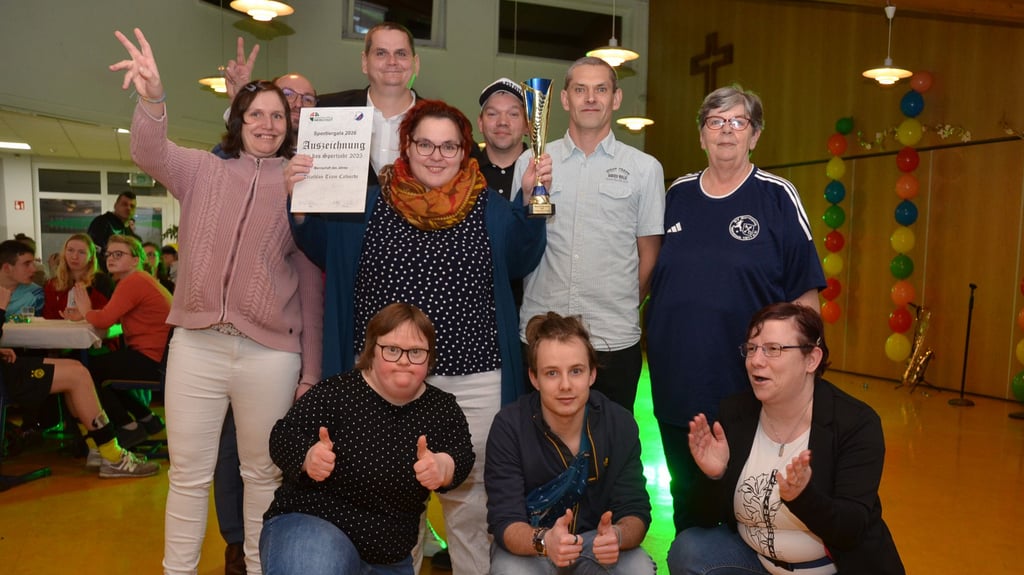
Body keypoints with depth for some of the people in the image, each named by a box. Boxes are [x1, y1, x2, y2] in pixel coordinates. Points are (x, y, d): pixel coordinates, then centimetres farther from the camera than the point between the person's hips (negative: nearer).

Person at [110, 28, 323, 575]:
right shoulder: (203, 169, 9)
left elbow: (310, 286, 3)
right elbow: (150, 154, -11)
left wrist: (311, 371, 3)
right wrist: (153, 99, -32)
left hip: (270, 353, -1)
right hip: (195, 343, 1)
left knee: (264, 473, 12)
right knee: (188, 473, 11)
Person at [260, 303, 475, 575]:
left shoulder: (442, 408, 1)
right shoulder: (337, 391, -12)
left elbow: (463, 455, -9)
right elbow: (283, 435, -12)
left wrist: (443, 466, -32)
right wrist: (308, 456, -34)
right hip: (309, 523, -5)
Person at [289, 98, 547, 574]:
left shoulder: (488, 206, 4)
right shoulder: (373, 204, 5)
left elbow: (519, 261, -1)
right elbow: (324, 250, 9)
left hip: (471, 380, 0)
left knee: (467, 497, 13)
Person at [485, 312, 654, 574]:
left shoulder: (620, 424, -13)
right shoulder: (509, 427, -19)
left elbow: (635, 511, -13)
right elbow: (505, 521, -21)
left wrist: (617, 536, -37)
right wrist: (543, 541, -44)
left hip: (595, 540, 2)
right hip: (526, 542, -2)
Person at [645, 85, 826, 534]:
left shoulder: (777, 196, -3)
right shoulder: (678, 194, 7)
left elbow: (805, 293, -3)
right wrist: (655, 348, 11)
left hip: (749, 383, -3)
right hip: (677, 382, 4)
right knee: (686, 497, 18)